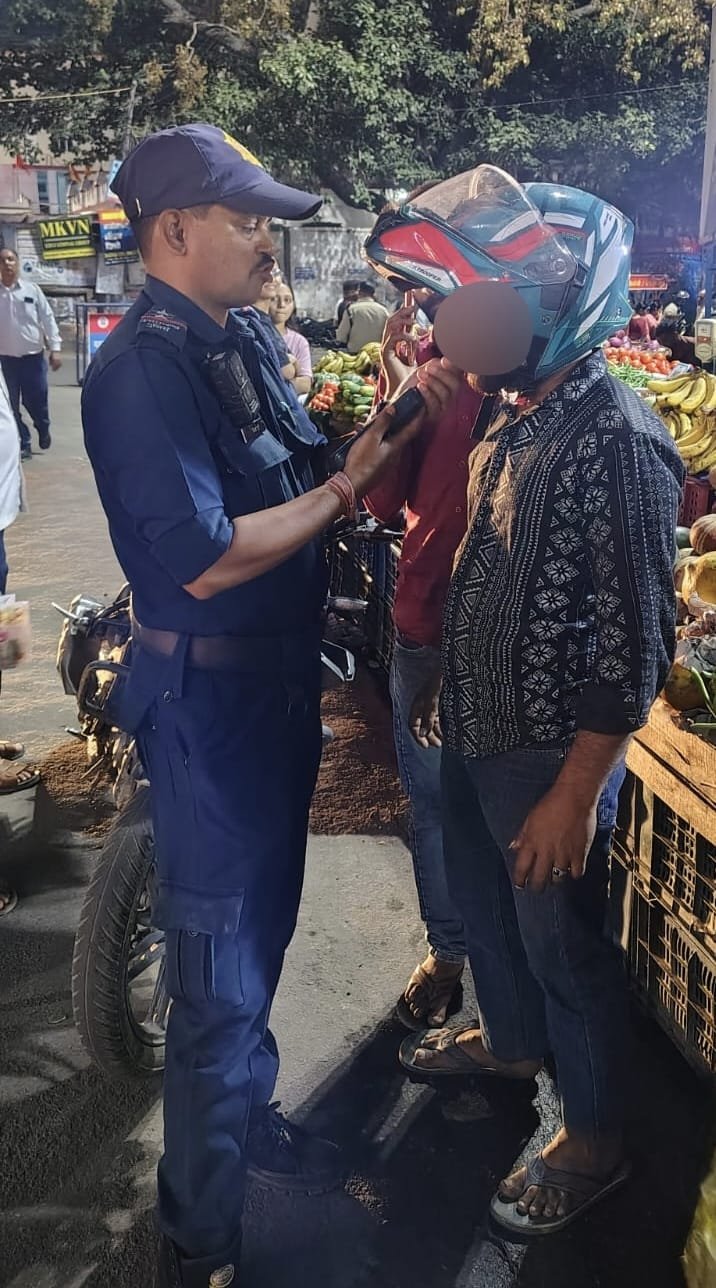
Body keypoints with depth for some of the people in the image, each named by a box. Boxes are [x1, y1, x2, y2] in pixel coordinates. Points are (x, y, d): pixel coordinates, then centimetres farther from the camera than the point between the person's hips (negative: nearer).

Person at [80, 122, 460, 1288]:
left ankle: (247, 1118, 47)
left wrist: (392, 422, -3)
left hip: (281, 678, 9)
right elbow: (200, 560, -26)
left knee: (262, 928, 24)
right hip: (211, 698, -9)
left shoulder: (242, 336, 8)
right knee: (220, 969, 5)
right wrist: (342, 493, -17)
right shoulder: (143, 368, -20)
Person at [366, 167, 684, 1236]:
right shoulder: (511, 409, 3)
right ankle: (511, 1040, 54)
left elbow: (633, 645, -23)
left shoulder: (616, 439, -24)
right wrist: (445, 693, 15)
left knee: (563, 944, 11)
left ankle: (595, 1140, 35)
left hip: (551, 755, -8)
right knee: (483, 905, 26)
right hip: (475, 734, 8)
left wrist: (575, 795, -20)